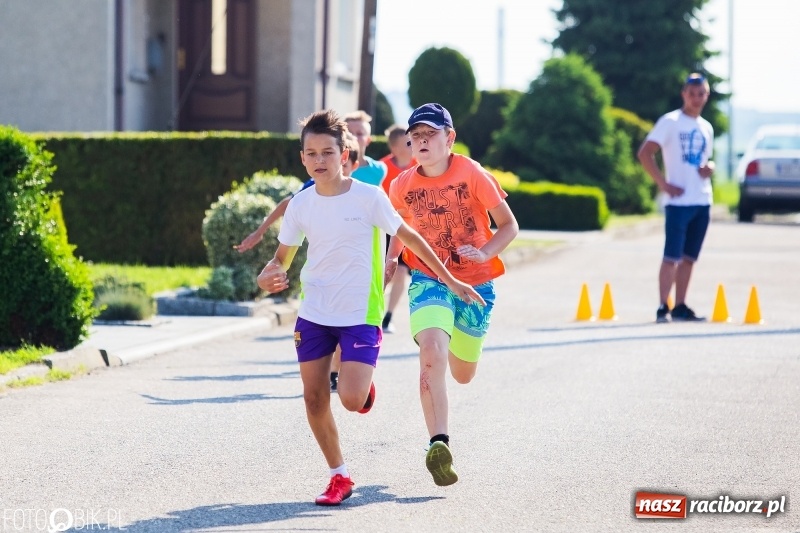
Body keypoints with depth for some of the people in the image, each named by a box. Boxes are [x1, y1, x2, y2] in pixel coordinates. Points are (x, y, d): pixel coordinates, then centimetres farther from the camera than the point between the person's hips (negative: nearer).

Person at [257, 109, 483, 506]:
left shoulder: (368, 197, -11)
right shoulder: (301, 205, 0)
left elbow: (409, 238, 0)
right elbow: (282, 258, 10)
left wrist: (450, 281, 2)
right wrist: (268, 278, -14)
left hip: (360, 315, -4)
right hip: (313, 314, 4)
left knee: (352, 399, -16)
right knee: (314, 399, 2)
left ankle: (364, 382, 21)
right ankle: (339, 477, 19)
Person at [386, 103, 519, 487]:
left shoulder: (472, 174, -13)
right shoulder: (402, 186, -4)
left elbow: (509, 225, -7)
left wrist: (485, 253, -24)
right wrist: (392, 256, 1)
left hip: (475, 283, 0)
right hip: (428, 281, 0)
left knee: (462, 374, 13)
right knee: (432, 351, -28)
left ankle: (454, 348, 54)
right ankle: (439, 444, -30)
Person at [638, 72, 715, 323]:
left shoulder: (706, 128, 16)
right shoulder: (670, 122, -4)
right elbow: (644, 153, -10)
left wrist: (710, 167, 4)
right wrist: (663, 184, -15)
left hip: (703, 201, 7)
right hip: (679, 201, -6)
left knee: (689, 258, 9)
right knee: (672, 257, -8)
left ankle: (680, 307, 14)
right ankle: (663, 308, -5)